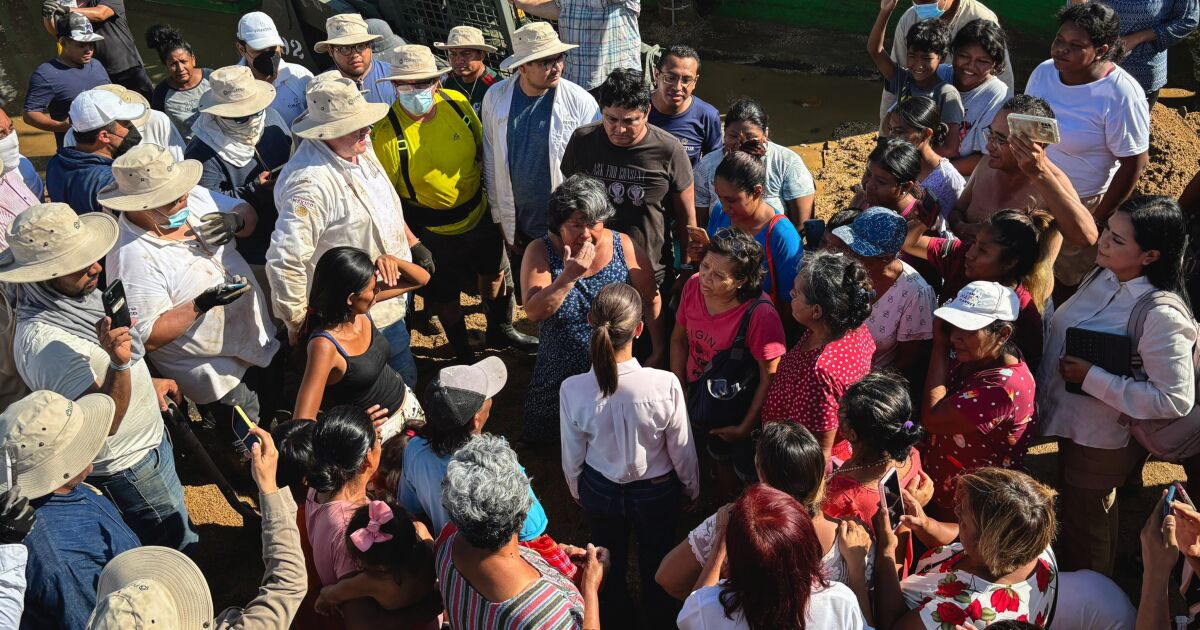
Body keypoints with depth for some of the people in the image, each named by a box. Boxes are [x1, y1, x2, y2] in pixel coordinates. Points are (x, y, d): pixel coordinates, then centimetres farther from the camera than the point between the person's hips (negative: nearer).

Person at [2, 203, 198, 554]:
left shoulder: (74, 294, -6)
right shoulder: (43, 341, -36)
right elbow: (105, 421, -35)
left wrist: (147, 381, 15)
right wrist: (119, 364, -50)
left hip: (149, 441, 9)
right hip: (128, 468, -9)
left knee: (179, 532, 29)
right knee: (180, 548, 11)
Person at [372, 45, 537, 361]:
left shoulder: (458, 103, -13)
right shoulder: (385, 133, -24)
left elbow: (483, 148, 3)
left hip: (479, 214, 4)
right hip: (434, 233, -4)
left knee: (494, 274, 24)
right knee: (447, 296, 15)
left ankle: (501, 330, 52)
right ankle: (464, 355, 41)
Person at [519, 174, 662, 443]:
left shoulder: (624, 247, -12)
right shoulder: (540, 252, -12)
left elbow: (651, 301, -3)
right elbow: (534, 312, -21)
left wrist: (658, 352, -1)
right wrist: (569, 276, -32)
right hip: (560, 375, 1)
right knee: (544, 436, 14)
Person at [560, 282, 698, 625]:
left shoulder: (572, 390, -29)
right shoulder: (665, 385, -34)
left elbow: (573, 456, -12)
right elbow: (682, 451, -18)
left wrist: (576, 490, 11)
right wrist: (692, 488, 5)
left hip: (599, 491, 1)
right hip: (657, 491, -1)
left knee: (609, 557, 32)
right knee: (655, 557, 31)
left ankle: (613, 608, 61)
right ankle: (659, 611, 59)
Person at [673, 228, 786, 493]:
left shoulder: (760, 314, -34)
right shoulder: (693, 286, -17)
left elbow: (770, 377, -26)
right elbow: (679, 339, -1)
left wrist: (746, 428, -18)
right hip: (697, 397, 5)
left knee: (748, 470, 20)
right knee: (720, 458, 31)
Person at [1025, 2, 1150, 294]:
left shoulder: (1121, 95, -24)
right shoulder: (1044, 71, -7)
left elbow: (1134, 163, -18)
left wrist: (1099, 219, -13)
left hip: (1083, 203, -5)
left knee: (1070, 280, 15)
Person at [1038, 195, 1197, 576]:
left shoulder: (1161, 316, -31)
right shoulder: (1105, 275, -9)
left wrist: (1091, 378, -30)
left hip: (1102, 440, -7)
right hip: (1070, 420, 7)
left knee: (1085, 521, 19)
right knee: (1073, 508, 30)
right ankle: (1067, 574, 57)